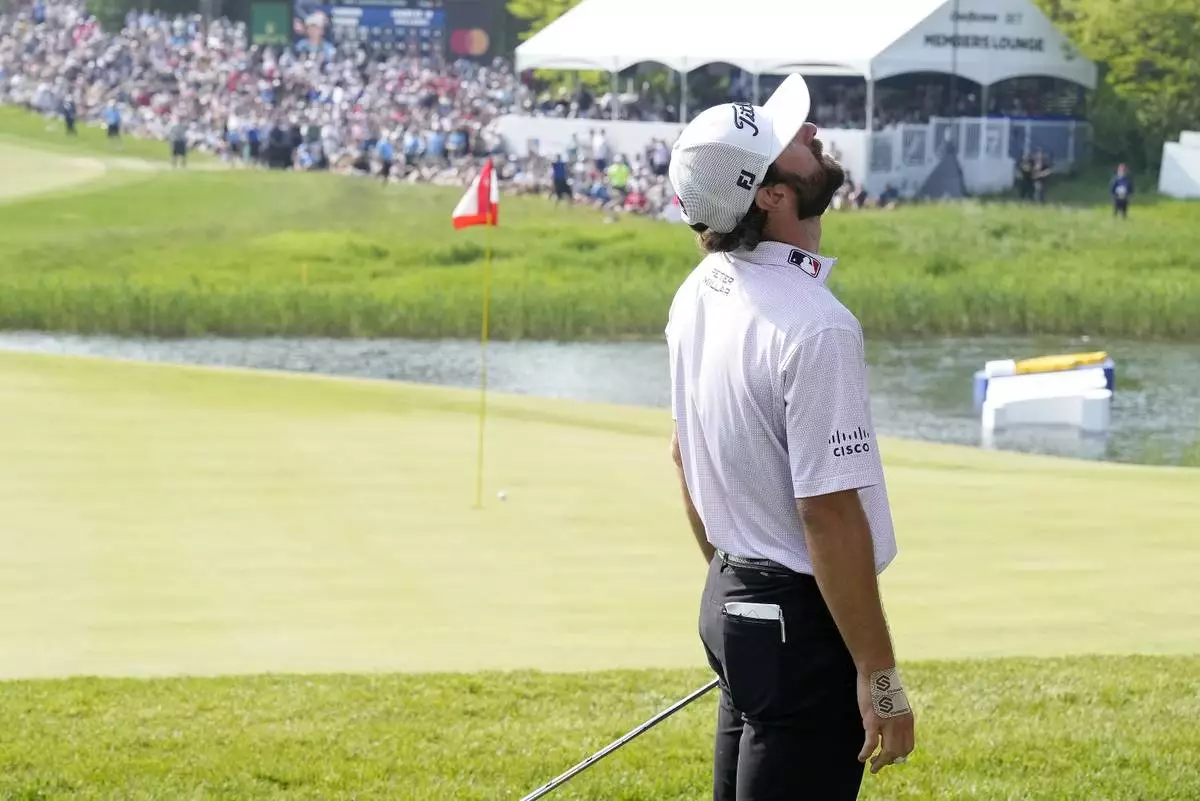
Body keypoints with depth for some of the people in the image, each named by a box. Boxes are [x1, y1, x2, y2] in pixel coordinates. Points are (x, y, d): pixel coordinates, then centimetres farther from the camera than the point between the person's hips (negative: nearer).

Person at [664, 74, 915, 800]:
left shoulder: (700, 294, 4)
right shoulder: (814, 325, -23)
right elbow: (828, 513, -23)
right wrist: (880, 677, -18)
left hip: (729, 601, 9)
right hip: (804, 619, -9)